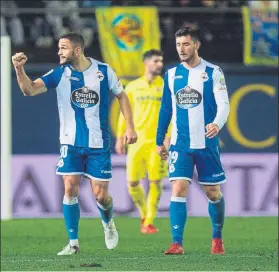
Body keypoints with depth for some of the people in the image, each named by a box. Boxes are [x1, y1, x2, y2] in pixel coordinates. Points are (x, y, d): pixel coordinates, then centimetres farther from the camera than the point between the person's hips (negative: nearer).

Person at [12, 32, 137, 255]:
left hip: (99, 144, -1)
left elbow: (121, 95, 8)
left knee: (100, 194, -1)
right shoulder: (60, 74, -4)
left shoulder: (103, 71, -5)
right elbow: (30, 89, -14)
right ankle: (73, 242, 3)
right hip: (71, 143, 1)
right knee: (70, 189, -8)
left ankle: (108, 222, 33)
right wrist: (19, 69, -31)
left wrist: (130, 127, 2)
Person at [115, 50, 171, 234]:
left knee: (156, 182, -6)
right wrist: (120, 138, 9)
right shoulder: (133, 87, 8)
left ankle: (149, 222, 2)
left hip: (157, 142, -2)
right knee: (133, 183, -1)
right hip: (137, 141, 2)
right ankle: (144, 214, 22)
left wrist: (169, 137, -14)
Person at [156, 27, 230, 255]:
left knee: (213, 192, 7)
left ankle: (217, 238, 27)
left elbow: (223, 104, -10)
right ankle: (177, 243, -14)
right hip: (180, 143, 2)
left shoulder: (213, 73, -3)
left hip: (206, 143, -2)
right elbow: (166, 109, 15)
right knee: (178, 189, -12)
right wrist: (159, 140, 15)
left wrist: (217, 124, -31)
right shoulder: (171, 74, 7)